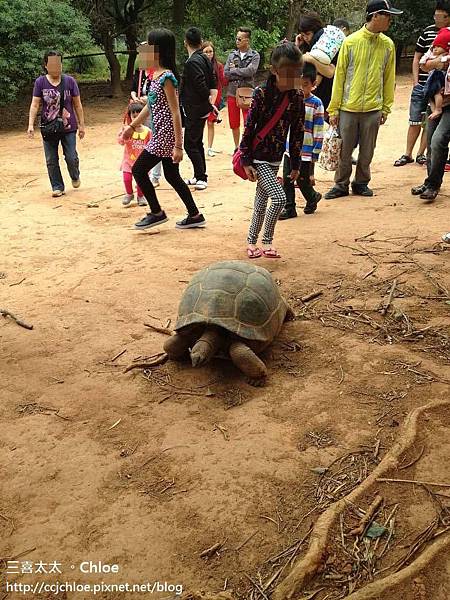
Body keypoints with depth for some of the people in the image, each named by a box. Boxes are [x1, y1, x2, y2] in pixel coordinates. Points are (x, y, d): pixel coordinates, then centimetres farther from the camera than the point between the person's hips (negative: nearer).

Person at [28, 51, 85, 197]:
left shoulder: (69, 81, -1)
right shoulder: (40, 82, -2)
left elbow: (77, 104, 4)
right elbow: (35, 104, -2)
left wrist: (81, 125, 3)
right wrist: (31, 124, -12)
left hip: (68, 128, -1)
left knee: (71, 158, 1)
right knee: (51, 161, 5)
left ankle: (75, 177, 32)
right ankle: (57, 187, 19)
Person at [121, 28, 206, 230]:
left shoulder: (166, 77, -17)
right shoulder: (156, 74, 11)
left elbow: (175, 113, -20)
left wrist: (178, 146, -22)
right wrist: (132, 126, 27)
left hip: (165, 135, -9)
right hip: (162, 134, 9)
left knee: (138, 170, 0)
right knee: (172, 176, 13)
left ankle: (157, 213, 12)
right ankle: (195, 215, 20)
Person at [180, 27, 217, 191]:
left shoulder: (192, 62, -18)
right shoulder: (204, 59, 10)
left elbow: (201, 87, -24)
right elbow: (213, 85, 12)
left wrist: (210, 103, -10)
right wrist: (212, 103, 7)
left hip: (194, 110, -9)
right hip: (202, 109, 10)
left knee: (190, 145, -3)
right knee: (197, 143, 16)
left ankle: (201, 177, 0)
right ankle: (199, 176, 24)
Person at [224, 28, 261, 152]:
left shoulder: (255, 56, -1)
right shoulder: (232, 55, 8)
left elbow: (250, 71, -17)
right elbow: (226, 74, -1)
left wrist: (234, 70, -8)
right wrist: (242, 75, -11)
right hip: (232, 93, 4)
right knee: (234, 124, 10)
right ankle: (237, 147, 24)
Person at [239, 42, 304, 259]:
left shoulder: (297, 96, -1)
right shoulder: (262, 94, -16)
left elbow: (297, 132, 5)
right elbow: (249, 127, -13)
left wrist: (295, 164, 7)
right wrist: (246, 161, -13)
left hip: (276, 158, 6)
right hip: (258, 156, -6)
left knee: (261, 200, 13)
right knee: (279, 198, -15)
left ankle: (252, 242, 26)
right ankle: (267, 241, 3)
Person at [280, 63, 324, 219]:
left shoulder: (316, 103, -8)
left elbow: (318, 131, -8)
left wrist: (315, 154, -10)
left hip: (306, 152, -4)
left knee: (303, 181, 5)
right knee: (287, 180, 5)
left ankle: (313, 197, 34)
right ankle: (289, 208, 18)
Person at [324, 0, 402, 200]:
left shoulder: (388, 44, 4)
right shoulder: (351, 41, -3)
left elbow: (388, 78, 10)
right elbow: (339, 76, -1)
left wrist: (386, 108, 8)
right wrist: (334, 109, -3)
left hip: (373, 109, 2)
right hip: (348, 108, -2)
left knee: (367, 152, 9)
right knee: (344, 150, 4)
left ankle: (361, 183, 26)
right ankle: (341, 185, 19)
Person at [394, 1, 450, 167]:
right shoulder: (427, 31, 3)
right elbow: (417, 57, 9)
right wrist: (415, 81, 3)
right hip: (421, 85, 1)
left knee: (429, 123, 7)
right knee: (415, 121, 5)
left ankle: (421, 154, 17)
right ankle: (408, 154, 14)